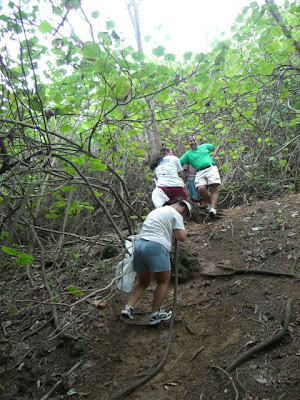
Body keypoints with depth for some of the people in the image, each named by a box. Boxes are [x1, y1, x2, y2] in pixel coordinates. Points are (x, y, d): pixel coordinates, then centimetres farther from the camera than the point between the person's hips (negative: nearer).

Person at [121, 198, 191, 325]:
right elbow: (181, 237, -3)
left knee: (143, 282, 19)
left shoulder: (155, 211, 30)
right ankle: (155, 315, 10)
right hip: (156, 246, -7)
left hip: (138, 244, 7)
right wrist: (182, 230, 17)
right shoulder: (175, 214, 6)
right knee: (163, 282, 9)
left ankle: (128, 307, 7)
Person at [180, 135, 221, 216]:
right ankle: (209, 203, 1)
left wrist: (213, 155, 14)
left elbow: (217, 147, 32)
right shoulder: (187, 154, 18)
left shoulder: (204, 146, 21)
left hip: (211, 168, 0)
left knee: (213, 189, -15)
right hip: (200, 172, 0)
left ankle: (213, 208, -23)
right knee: (201, 189, -23)